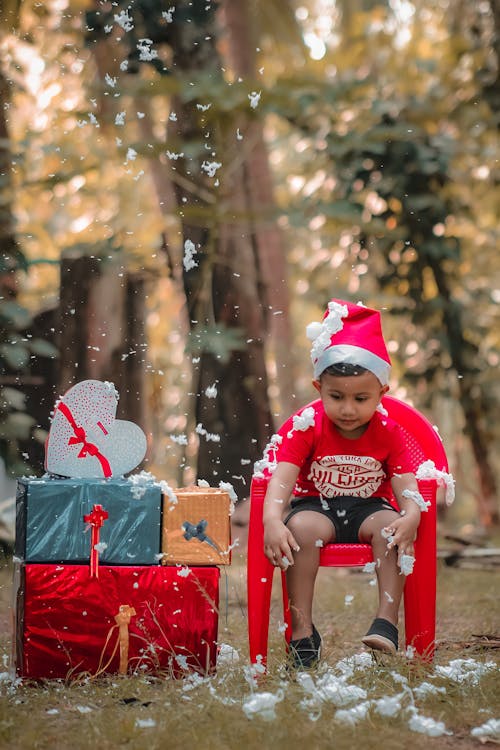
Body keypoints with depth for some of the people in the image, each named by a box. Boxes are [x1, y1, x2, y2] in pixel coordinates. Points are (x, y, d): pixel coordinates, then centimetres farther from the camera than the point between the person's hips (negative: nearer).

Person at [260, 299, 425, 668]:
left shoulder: (388, 432, -6)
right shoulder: (305, 425, -12)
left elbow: (405, 482, -11)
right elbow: (282, 476, -21)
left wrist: (411, 515, -35)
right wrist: (272, 521, -40)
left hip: (368, 508, 1)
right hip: (316, 505, -1)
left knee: (392, 526, -31)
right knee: (302, 527, -34)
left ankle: (387, 621, -30)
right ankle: (302, 630, -31)